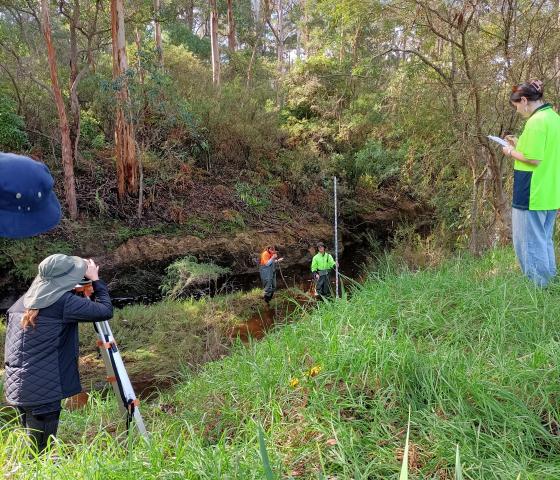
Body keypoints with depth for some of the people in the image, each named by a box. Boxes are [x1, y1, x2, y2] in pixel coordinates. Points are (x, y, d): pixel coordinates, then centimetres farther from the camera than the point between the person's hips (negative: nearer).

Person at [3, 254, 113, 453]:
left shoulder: (22, 302, 9)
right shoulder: (63, 301, -15)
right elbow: (105, 310, -12)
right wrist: (95, 280, -1)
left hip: (17, 389, 8)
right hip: (43, 391, -8)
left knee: (31, 450, 21)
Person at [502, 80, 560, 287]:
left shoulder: (536, 122, -17)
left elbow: (533, 160, -21)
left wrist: (512, 152, -5)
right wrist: (520, 144, 15)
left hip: (532, 196, -10)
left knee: (529, 243, -1)